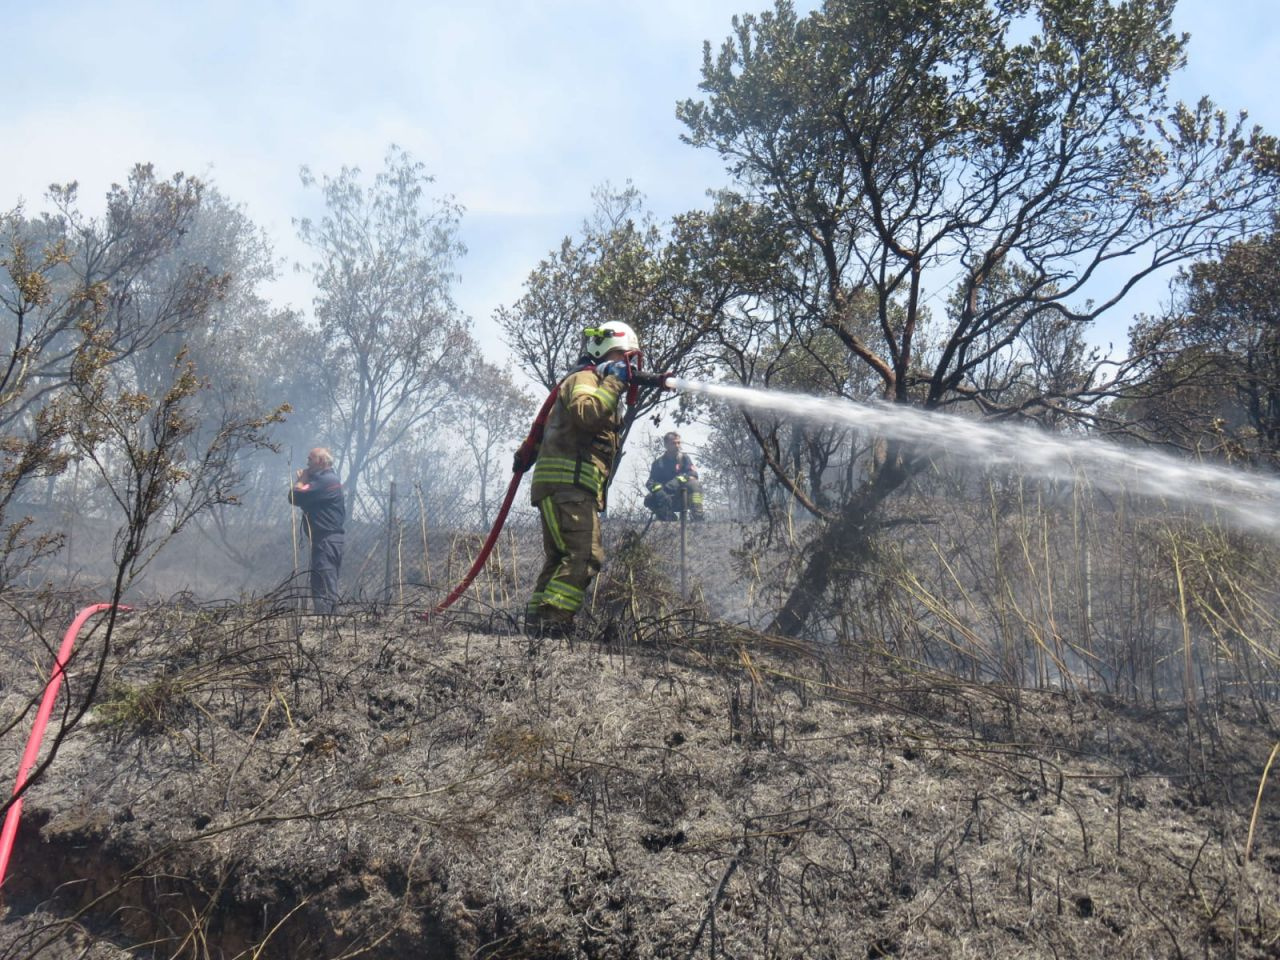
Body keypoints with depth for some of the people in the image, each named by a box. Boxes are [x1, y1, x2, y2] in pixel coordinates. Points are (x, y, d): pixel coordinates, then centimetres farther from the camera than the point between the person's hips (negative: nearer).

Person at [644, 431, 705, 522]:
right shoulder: (658, 463, 2)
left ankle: (697, 513, -34)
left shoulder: (684, 458, 2)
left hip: (683, 498, -1)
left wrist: (678, 481, -32)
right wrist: (659, 491, -33)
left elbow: (693, 474, -13)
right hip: (668, 501, 1)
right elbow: (651, 482, -9)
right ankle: (667, 514, -2)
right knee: (649, 500, -28)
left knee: (694, 484, -31)